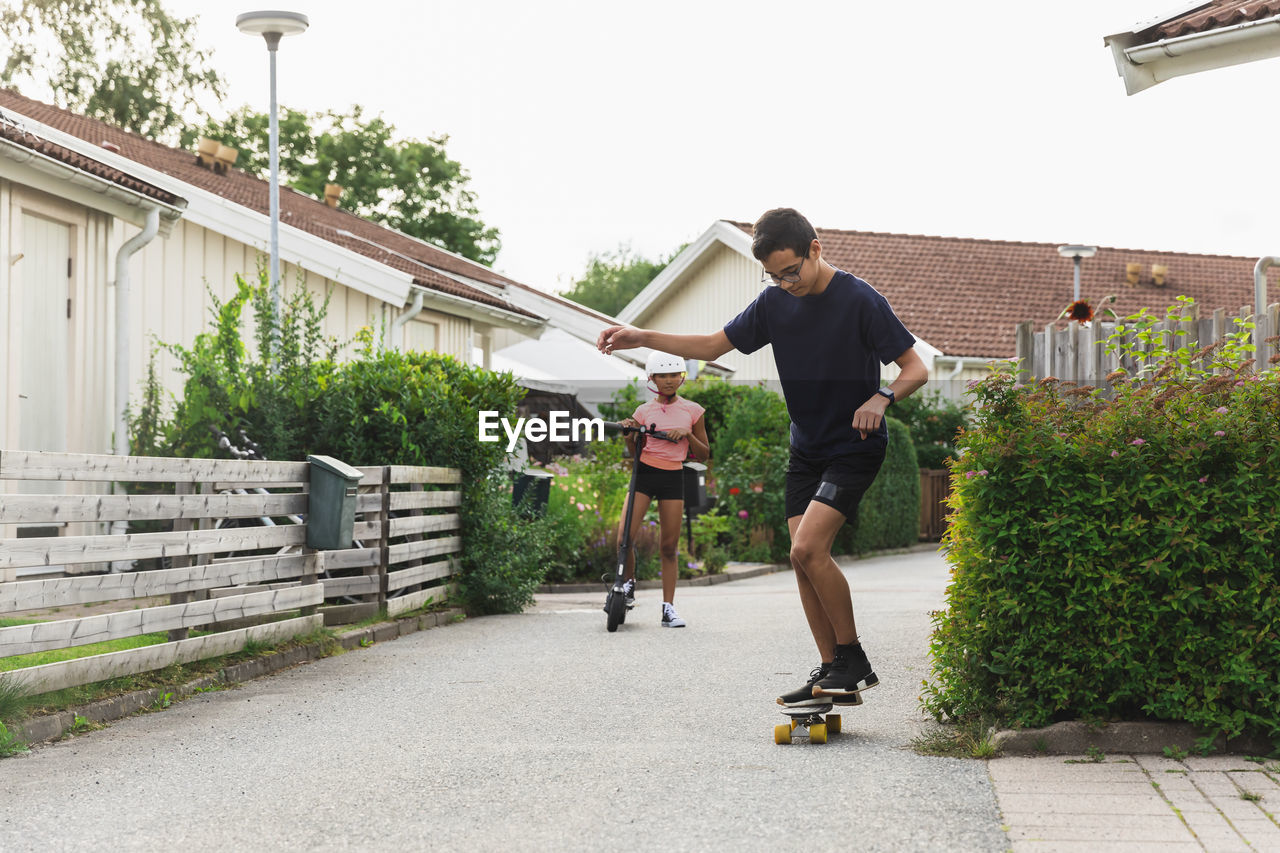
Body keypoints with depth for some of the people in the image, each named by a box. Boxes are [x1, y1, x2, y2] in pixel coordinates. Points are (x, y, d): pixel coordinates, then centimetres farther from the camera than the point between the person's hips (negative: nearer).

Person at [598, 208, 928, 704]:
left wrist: (881, 398, -33)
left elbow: (916, 369, -13)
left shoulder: (859, 300, -16)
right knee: (804, 560, 1)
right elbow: (713, 346, 8)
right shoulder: (775, 303, 0)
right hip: (806, 448, 6)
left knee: (808, 548, -20)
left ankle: (853, 659, -6)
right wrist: (643, 338, -3)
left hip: (855, 446, -6)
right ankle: (832, 673, 10)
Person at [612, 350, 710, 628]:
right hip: (644, 473, 0)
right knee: (625, 537, -14)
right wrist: (628, 435, -9)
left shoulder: (692, 410, 6)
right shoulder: (644, 411, 5)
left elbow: (703, 454, 8)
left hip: (673, 479, 0)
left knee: (669, 546, 0)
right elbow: (636, 452, 11)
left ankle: (668, 607, 5)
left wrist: (688, 434, -9)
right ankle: (629, 583, 13)